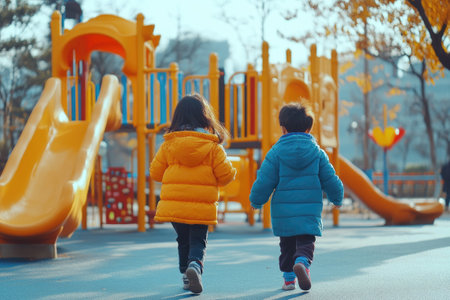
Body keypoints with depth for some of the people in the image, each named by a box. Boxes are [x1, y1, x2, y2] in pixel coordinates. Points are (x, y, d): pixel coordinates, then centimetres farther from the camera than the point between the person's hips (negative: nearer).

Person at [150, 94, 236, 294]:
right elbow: (226, 175, -6)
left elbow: (155, 172, 5)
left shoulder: (169, 144, 1)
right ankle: (195, 264, -21)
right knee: (198, 241, 5)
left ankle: (186, 276, 16)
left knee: (183, 241, 19)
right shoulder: (212, 146, -5)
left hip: (174, 207, 2)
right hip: (201, 208, -2)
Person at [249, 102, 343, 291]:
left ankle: (288, 277, 18)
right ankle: (302, 262, -29)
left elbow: (264, 181, -4)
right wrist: (337, 199, 23)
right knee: (306, 242, 0)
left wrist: (256, 201, 12)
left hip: (283, 212, 0)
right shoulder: (317, 153, 2)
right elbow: (331, 180, 5)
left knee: (287, 245, 16)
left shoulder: (276, 152, -4)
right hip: (310, 211, 0)